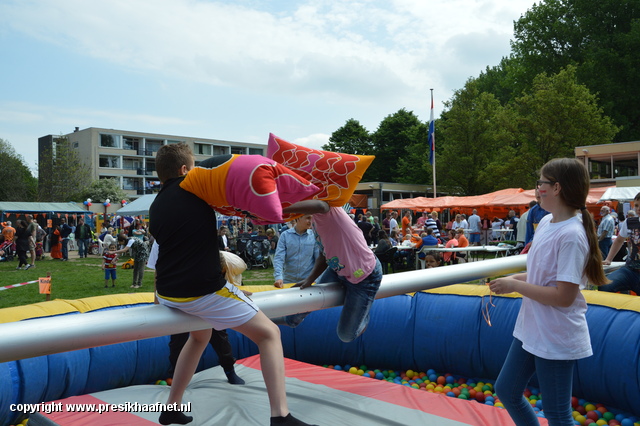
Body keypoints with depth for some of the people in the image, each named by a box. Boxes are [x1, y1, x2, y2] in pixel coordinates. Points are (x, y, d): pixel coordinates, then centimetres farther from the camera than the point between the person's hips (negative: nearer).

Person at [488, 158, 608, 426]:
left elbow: (564, 296, -26)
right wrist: (515, 278, -1)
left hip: (556, 340, -9)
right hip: (531, 330, 9)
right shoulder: (546, 222, 3)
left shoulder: (571, 235, -24)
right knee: (506, 390, 20)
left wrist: (514, 286, -19)